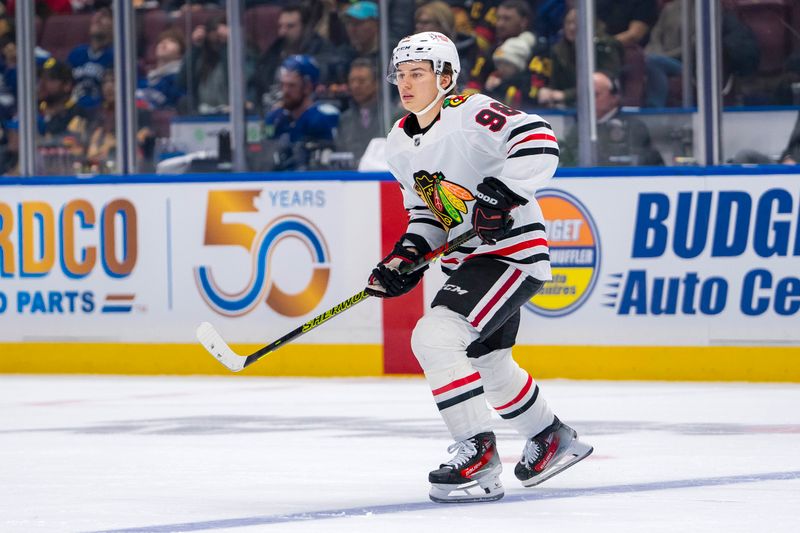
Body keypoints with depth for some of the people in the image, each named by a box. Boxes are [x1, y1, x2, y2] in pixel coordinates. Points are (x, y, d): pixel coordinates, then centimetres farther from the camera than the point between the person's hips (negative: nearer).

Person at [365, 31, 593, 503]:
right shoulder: (401, 145, 8)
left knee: (435, 338, -24)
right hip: (469, 261, 10)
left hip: (512, 250, -10)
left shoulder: (470, 114, -19)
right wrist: (406, 257, 0)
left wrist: (499, 194, -35)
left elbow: (539, 142, -30)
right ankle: (554, 440, 49)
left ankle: (479, 455, -18)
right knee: (487, 363, 25)